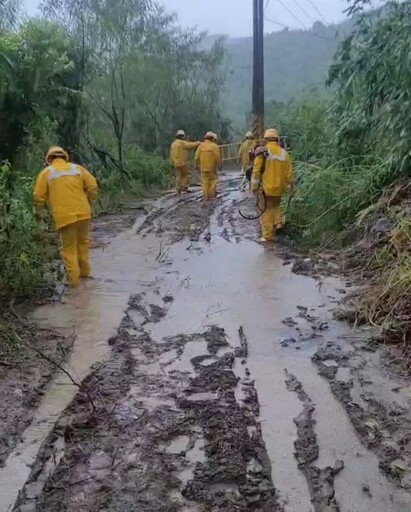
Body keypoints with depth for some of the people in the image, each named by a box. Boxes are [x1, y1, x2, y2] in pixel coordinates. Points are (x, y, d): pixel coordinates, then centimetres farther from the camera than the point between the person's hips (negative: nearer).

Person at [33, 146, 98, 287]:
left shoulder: (46, 172, 4)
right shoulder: (77, 168, 11)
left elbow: (39, 196, -1)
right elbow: (92, 186, 4)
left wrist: (38, 212, 16)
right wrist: (88, 203, 18)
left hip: (64, 216, -3)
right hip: (83, 212, 3)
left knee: (68, 247, 6)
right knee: (82, 242, 21)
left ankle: (73, 278, 4)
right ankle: (84, 271, 30)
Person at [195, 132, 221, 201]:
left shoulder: (201, 146, -1)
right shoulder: (215, 146, -8)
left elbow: (197, 157, 1)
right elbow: (218, 158, -9)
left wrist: (197, 165, 13)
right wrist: (219, 166, 3)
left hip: (203, 167, 2)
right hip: (212, 167, -2)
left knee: (204, 182, 7)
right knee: (213, 180, 15)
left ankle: (205, 197, 7)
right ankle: (212, 194, 16)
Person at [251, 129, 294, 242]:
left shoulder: (262, 152, -9)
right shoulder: (284, 153, 2)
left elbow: (256, 170, -10)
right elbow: (289, 172, 5)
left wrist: (254, 186, -3)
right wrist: (289, 186, 15)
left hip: (266, 187, -4)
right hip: (279, 188, 4)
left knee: (266, 211, 4)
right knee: (276, 205, 29)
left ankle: (268, 236, 6)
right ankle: (278, 221, 11)